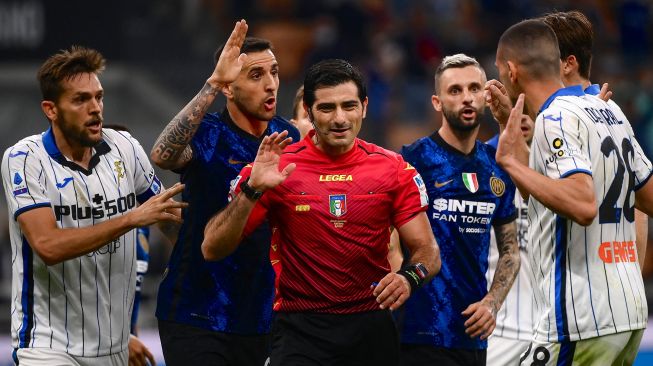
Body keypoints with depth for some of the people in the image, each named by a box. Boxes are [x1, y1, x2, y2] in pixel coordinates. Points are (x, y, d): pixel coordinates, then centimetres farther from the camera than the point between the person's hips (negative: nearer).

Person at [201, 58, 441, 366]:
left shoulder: (394, 169, 2)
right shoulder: (276, 167, -3)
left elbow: (427, 249, 3)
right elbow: (212, 249, -6)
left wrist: (410, 276, -20)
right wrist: (252, 190, -22)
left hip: (371, 329, 2)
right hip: (300, 327, -2)